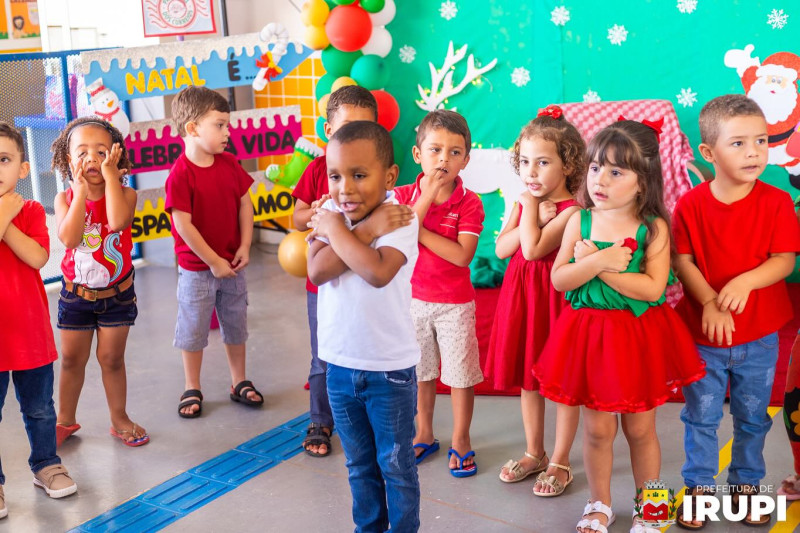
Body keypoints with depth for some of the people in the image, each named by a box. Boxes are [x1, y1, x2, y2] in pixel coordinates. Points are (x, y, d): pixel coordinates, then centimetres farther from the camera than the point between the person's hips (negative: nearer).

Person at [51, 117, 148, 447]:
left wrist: (110, 176, -30)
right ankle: (65, 420, 31)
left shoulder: (124, 194, -13)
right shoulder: (65, 198, -9)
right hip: (75, 293, 2)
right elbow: (69, 238, -27)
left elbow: (118, 222, -36)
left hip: (117, 294, -1)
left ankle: (119, 419, 26)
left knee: (111, 358, 9)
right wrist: (81, 189, -25)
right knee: (72, 359, 14)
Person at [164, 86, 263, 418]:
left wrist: (244, 247, -6)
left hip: (231, 265, 5)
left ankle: (239, 382, 31)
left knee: (236, 325, 16)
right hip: (196, 269, -5)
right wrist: (213, 262, -17)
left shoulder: (230, 164, -2)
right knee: (193, 329, 9)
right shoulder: (181, 175, -20)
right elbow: (183, 225, -21)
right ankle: (192, 389, 25)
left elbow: (244, 204, 3)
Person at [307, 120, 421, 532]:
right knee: (359, 464, 21)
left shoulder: (400, 218, -17)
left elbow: (378, 272, -35)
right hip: (339, 363, 4)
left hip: (390, 367, -4)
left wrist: (336, 230, -23)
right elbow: (317, 271, -21)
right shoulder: (330, 213, -4)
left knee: (395, 464, 11)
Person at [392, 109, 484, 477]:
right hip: (413, 299, 3)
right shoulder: (404, 196, -4)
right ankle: (424, 435, 35)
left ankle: (460, 441, 24)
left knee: (460, 374, 6)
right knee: (419, 371, 17)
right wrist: (426, 198, -23)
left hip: (455, 304, -3)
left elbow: (461, 255, -23)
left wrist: (416, 227, -22)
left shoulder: (469, 203, -12)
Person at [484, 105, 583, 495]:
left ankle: (560, 461, 22)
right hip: (520, 295, 7)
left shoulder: (571, 210, -17)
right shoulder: (525, 203, 6)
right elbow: (501, 249, -4)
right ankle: (534, 453, 34)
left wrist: (530, 205, -18)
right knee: (527, 378, 17)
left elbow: (532, 249, -27)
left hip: (555, 298, -7)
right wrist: (532, 213, -14)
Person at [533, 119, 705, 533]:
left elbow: (653, 288, -19)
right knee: (597, 428, 11)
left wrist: (592, 263, -20)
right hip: (590, 332, 2)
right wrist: (599, 261, -24)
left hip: (640, 336, -1)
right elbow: (559, 279, -7)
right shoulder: (580, 220, -4)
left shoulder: (653, 227, -10)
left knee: (640, 428, 12)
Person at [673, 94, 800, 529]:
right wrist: (709, 302, -22)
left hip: (759, 334, 1)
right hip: (703, 332, -1)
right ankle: (699, 486, 27)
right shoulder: (690, 205, -10)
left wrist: (745, 281, -27)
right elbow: (682, 261, -10)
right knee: (701, 416, 10)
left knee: (752, 416, 16)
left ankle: (746, 483, 35)